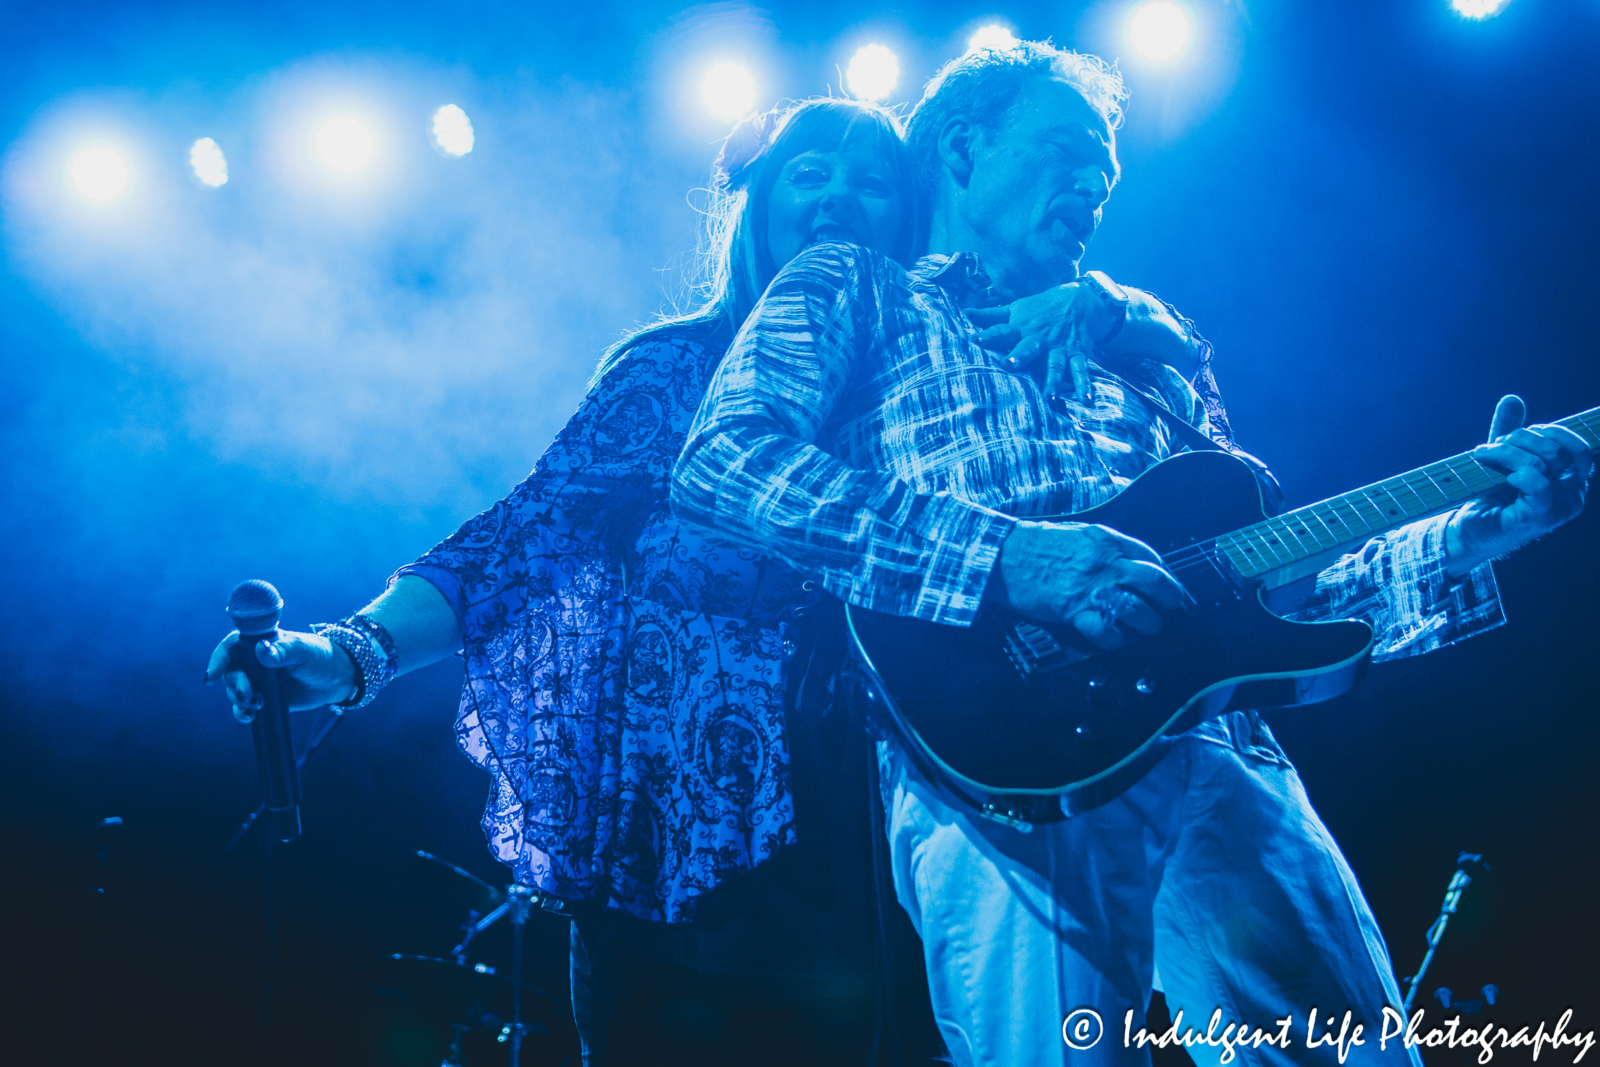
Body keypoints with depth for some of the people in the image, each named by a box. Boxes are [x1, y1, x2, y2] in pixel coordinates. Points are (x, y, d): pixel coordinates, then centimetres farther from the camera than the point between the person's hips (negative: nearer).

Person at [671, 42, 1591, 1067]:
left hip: (1219, 752, 5)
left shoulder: (1144, 353, 30)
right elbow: (719, 463, -6)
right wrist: (1002, 556, -15)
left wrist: (1467, 537, 12)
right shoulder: (854, 290, 15)